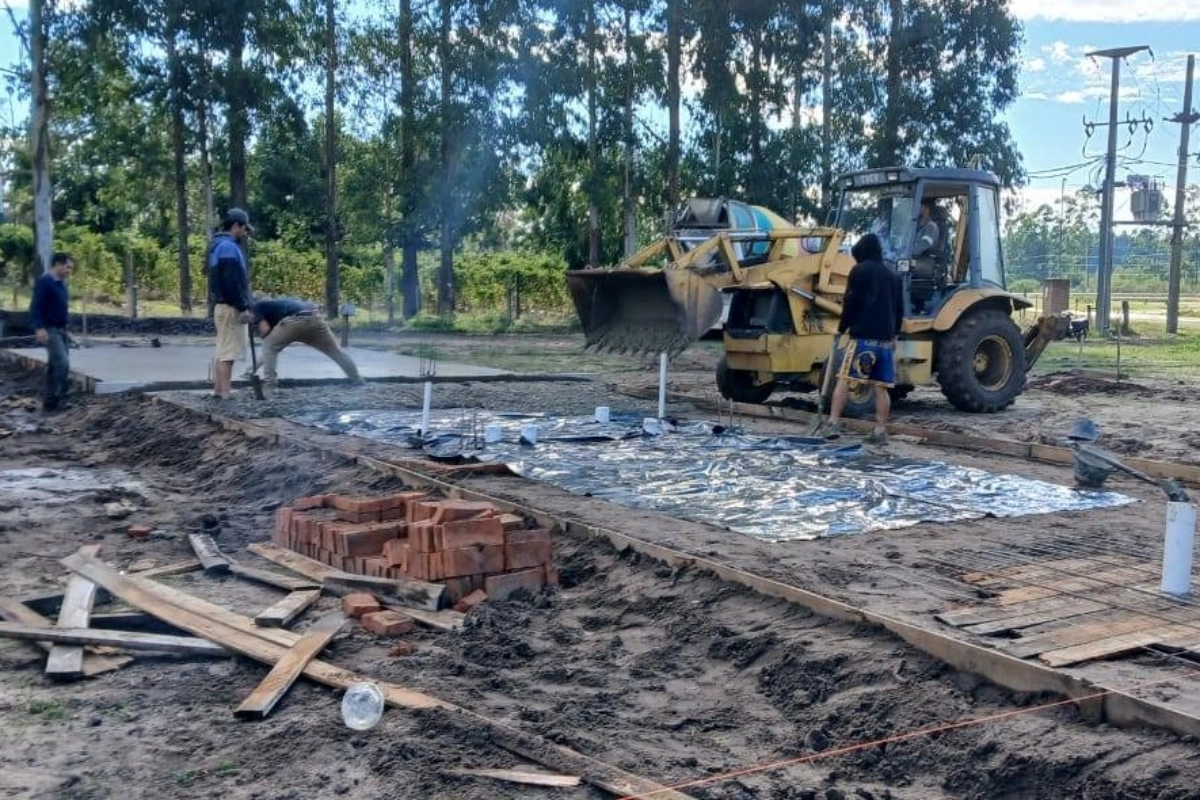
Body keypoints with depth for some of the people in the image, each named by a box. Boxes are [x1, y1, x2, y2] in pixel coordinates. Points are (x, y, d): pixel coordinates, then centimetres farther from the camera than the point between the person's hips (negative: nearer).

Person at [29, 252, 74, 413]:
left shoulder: (61, 283, 14)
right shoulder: (44, 281, -13)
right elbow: (35, 306, -19)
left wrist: (65, 327, 21)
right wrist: (39, 327, -27)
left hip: (60, 330, 10)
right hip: (49, 330, -10)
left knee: (55, 365, 10)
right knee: (62, 363, -16)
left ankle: (50, 401, 15)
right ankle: (57, 399, -12)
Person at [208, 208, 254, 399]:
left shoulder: (219, 245, 19)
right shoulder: (228, 247, -14)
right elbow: (232, 281, -22)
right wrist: (243, 307, -20)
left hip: (222, 304, 10)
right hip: (230, 306, -10)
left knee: (223, 349, 14)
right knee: (228, 350, -10)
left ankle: (219, 389, 18)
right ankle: (224, 392, -11)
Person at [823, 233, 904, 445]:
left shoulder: (860, 270, -1)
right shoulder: (893, 275, 18)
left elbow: (851, 303, -7)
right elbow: (899, 309, 21)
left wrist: (841, 328, 3)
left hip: (863, 336, -5)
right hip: (886, 338, 6)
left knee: (844, 379, -2)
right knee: (880, 387, 6)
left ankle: (833, 423, -9)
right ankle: (880, 431, 5)